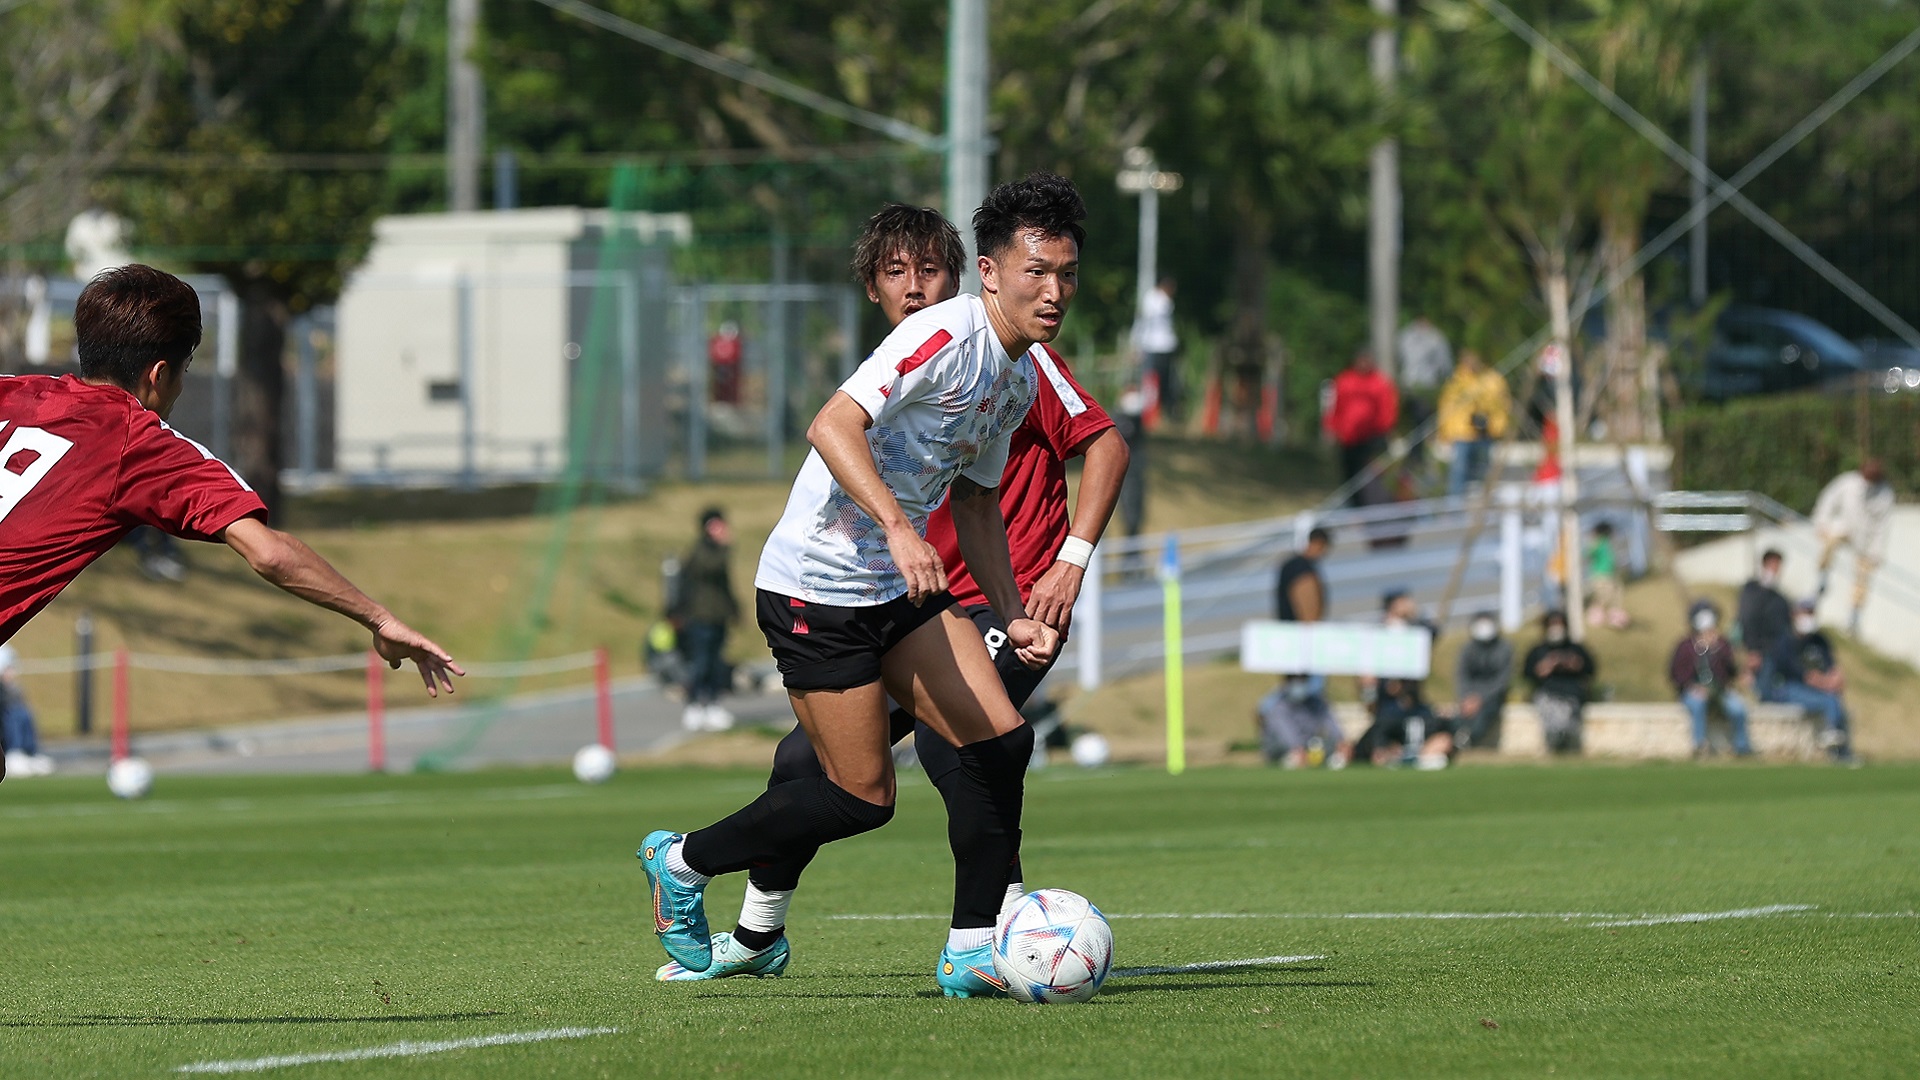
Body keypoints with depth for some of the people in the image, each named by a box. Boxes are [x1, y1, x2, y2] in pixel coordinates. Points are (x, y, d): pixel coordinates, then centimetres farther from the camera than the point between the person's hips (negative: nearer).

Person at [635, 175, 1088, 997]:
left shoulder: (1023, 378, 11)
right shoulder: (945, 337, -19)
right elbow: (832, 426, -30)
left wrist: (1013, 615, 14)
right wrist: (897, 527, -42)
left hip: (903, 588, 9)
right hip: (817, 586, -9)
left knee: (1002, 743, -7)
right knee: (863, 797, -6)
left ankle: (973, 949, 1)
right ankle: (682, 862, 15)